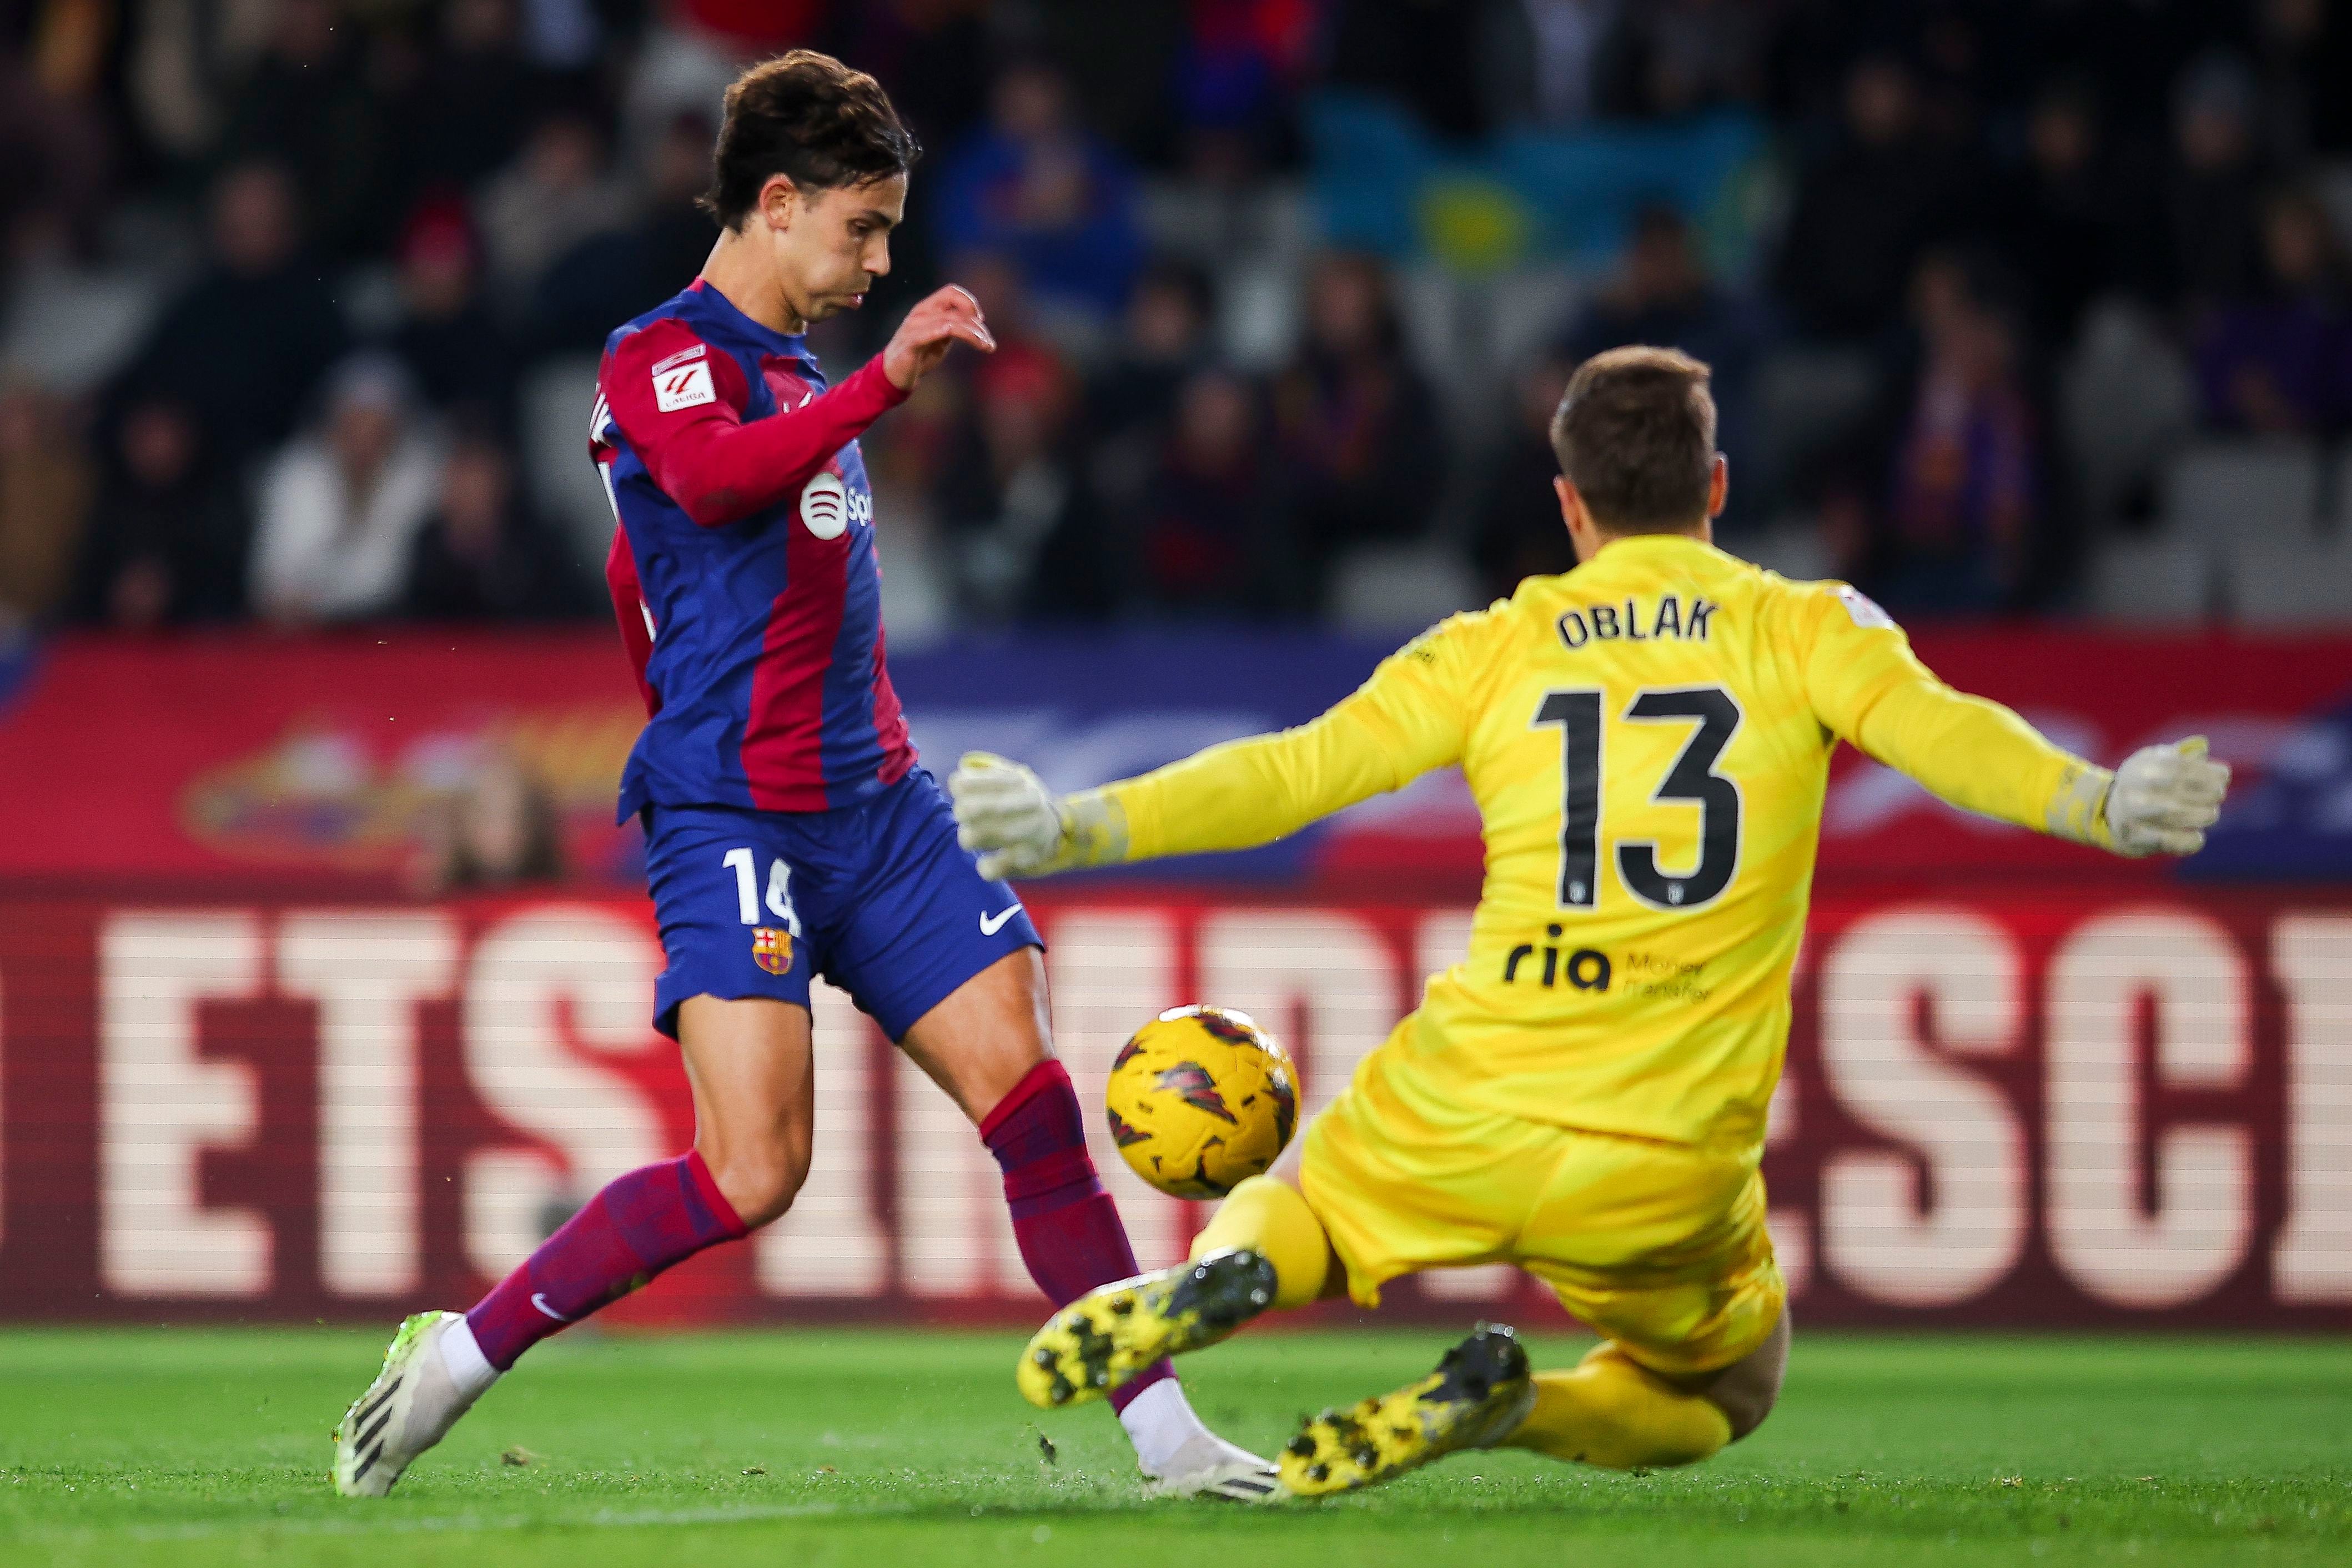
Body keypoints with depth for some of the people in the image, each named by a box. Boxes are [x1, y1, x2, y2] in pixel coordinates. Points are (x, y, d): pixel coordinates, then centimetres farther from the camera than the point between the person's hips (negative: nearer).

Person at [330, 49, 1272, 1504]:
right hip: (735, 824, -8)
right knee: (751, 1176, -17)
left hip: (877, 809, 8)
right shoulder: (660, 360, -7)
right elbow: (711, 479, -31)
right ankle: (460, 1356, -2)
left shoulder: (796, 377, 20)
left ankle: (1169, 1436, -2)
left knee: (1033, 1097, -3)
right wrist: (887, 383, -39)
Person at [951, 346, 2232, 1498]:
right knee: (1726, 1396, 26)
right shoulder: (1802, 628, 4)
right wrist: (2102, 806, -24)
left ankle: (1224, 1276, -10)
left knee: (1290, 1208, 31)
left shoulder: (1496, 649, 7)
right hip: (1671, 1168, -1)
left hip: (1472, 1114, 1)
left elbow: (1294, 771, 1)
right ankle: (1506, 1409, -8)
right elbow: (1935, 728, -14)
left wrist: (1076, 828, 2)